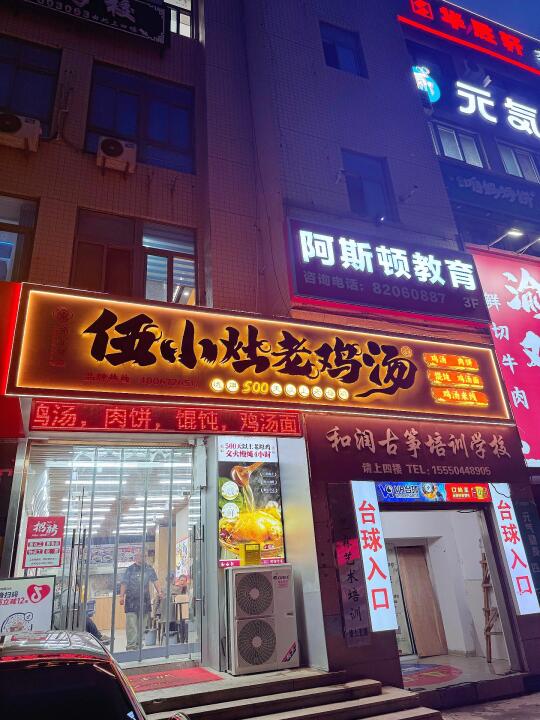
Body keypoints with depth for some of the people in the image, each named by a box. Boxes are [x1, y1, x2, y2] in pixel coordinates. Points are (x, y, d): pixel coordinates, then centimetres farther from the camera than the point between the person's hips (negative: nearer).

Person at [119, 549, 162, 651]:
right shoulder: (130, 569, 1)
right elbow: (124, 583, 0)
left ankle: (138, 644, 18)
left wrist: (159, 592, -8)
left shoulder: (149, 569, 7)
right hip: (131, 600, -3)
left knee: (142, 624, 8)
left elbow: (155, 580, 4)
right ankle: (131, 644, -4)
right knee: (131, 623, -8)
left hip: (144, 600, 3)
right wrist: (121, 596, -11)